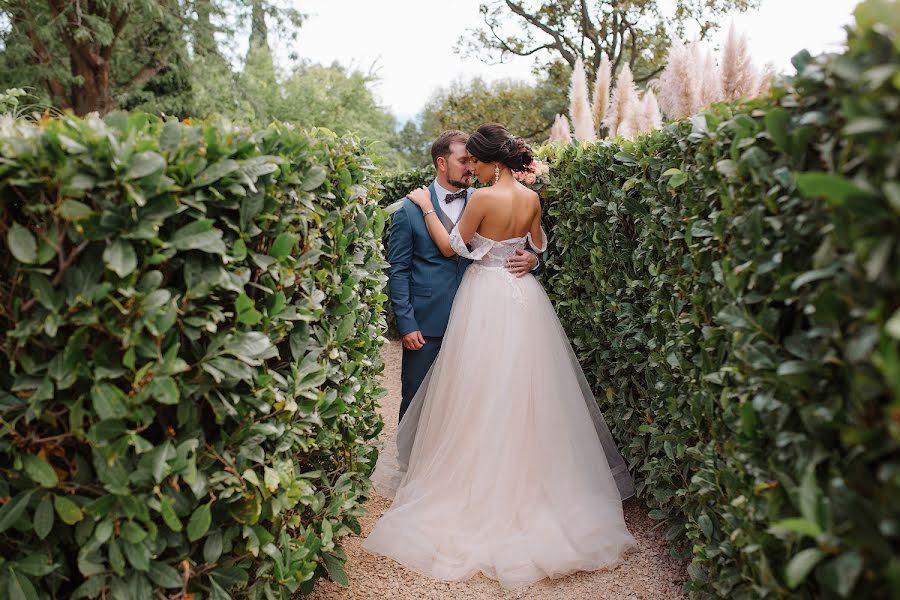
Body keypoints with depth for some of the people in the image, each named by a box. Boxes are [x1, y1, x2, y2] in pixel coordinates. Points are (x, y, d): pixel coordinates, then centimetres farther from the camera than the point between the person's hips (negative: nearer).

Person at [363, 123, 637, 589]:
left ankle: (481, 480, 17)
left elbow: (451, 247, -9)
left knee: (483, 394, 5)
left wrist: (427, 207, -1)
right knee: (525, 389, 15)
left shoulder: (484, 198, -17)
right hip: (524, 295, 6)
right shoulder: (531, 198, 2)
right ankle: (532, 476, 27)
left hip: (487, 299, -6)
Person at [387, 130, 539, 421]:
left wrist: (531, 260, -14)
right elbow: (398, 270, -2)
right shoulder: (410, 208, -3)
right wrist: (406, 324, -7)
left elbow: (509, 250, 9)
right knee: (416, 399, 9)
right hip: (427, 323, -2)